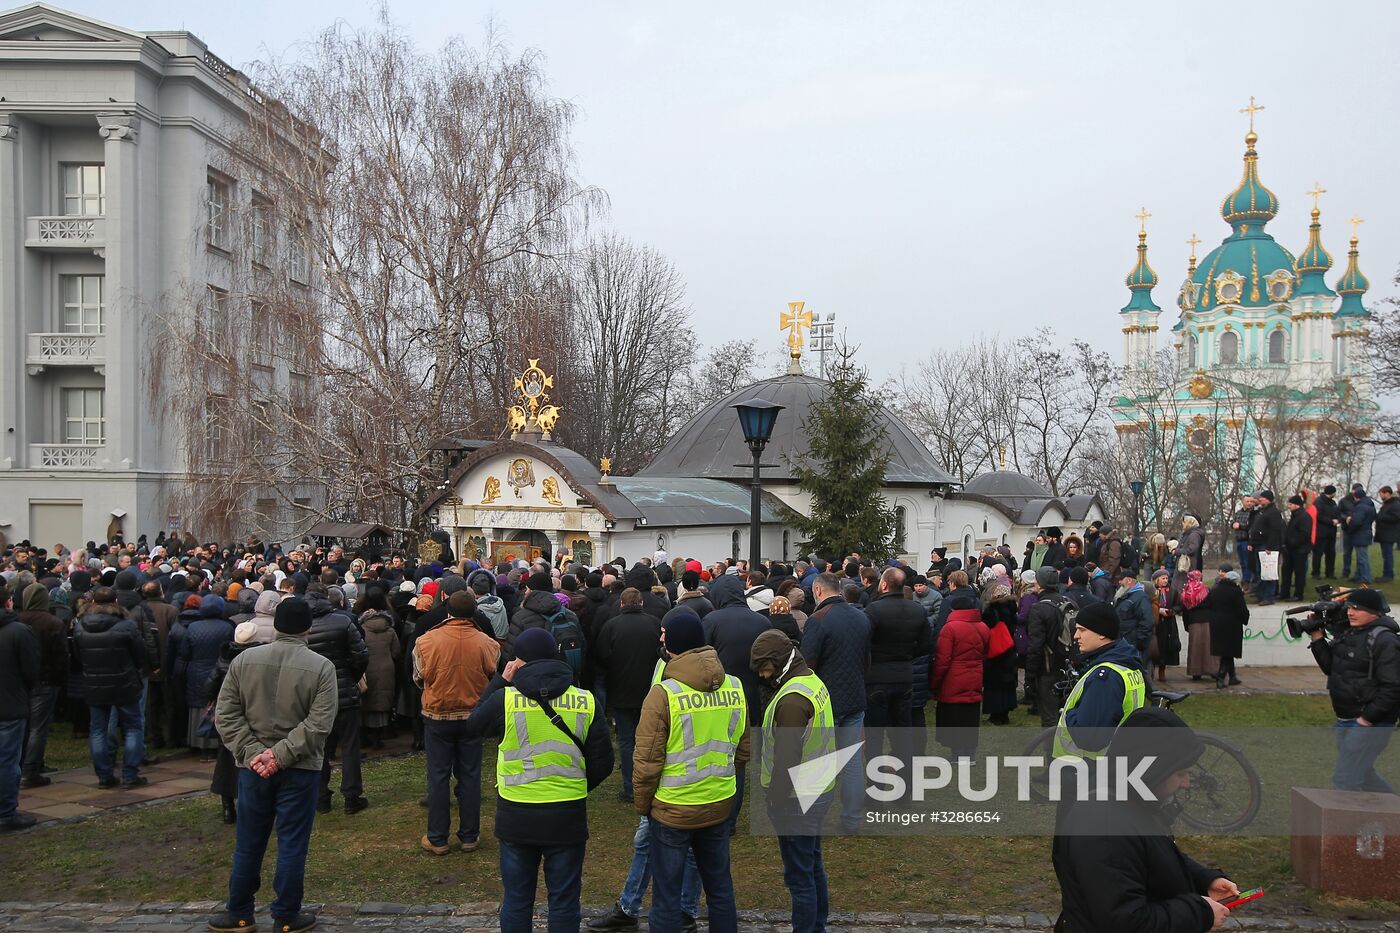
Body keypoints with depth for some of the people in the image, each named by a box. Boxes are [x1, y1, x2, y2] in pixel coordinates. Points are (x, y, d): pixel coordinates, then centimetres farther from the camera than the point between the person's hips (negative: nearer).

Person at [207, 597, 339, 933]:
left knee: (248, 844, 14)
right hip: (300, 770, -3)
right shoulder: (321, 667, -9)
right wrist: (281, 754, -13)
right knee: (292, 845, 7)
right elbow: (318, 724, -17)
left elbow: (226, 716, -3)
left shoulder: (243, 660, -1)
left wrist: (253, 751, -6)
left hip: (252, 766, 3)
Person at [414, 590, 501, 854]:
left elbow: (418, 678, 0)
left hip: (437, 716, -1)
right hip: (472, 716, 1)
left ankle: (437, 839, 16)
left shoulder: (426, 641, -14)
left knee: (438, 776, 9)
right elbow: (493, 676, 1)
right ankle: (469, 836, 19)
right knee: (470, 776, 11)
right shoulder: (487, 643, -13)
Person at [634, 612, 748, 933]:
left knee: (667, 895, 8)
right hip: (721, 804, 5)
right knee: (720, 887, 20)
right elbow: (743, 751, 7)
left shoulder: (663, 693, -18)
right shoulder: (735, 687, -3)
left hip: (672, 810, -5)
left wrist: (642, 805, 1)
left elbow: (647, 761, -14)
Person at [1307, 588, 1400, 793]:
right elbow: (1330, 667, 13)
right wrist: (1318, 639, 2)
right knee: (1363, 776, 23)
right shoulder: (1349, 634, 10)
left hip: (1370, 723, -9)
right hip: (1346, 720, 9)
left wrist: (1368, 719, -21)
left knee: (1345, 780, -9)